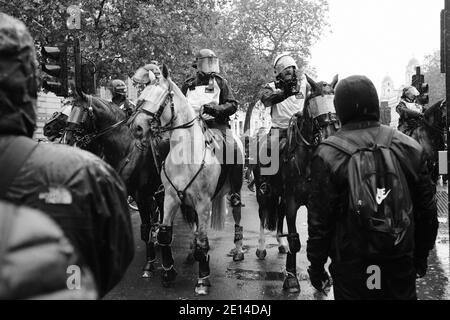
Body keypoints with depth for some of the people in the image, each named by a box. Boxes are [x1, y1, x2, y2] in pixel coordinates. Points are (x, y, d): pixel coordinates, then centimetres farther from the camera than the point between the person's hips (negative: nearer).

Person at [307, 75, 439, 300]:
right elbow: (428, 211, 4)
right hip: (401, 264, 2)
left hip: (351, 265, -2)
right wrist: (422, 255, 16)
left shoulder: (328, 154, -14)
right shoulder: (410, 148, -3)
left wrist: (316, 265, 1)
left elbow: (319, 219, -11)